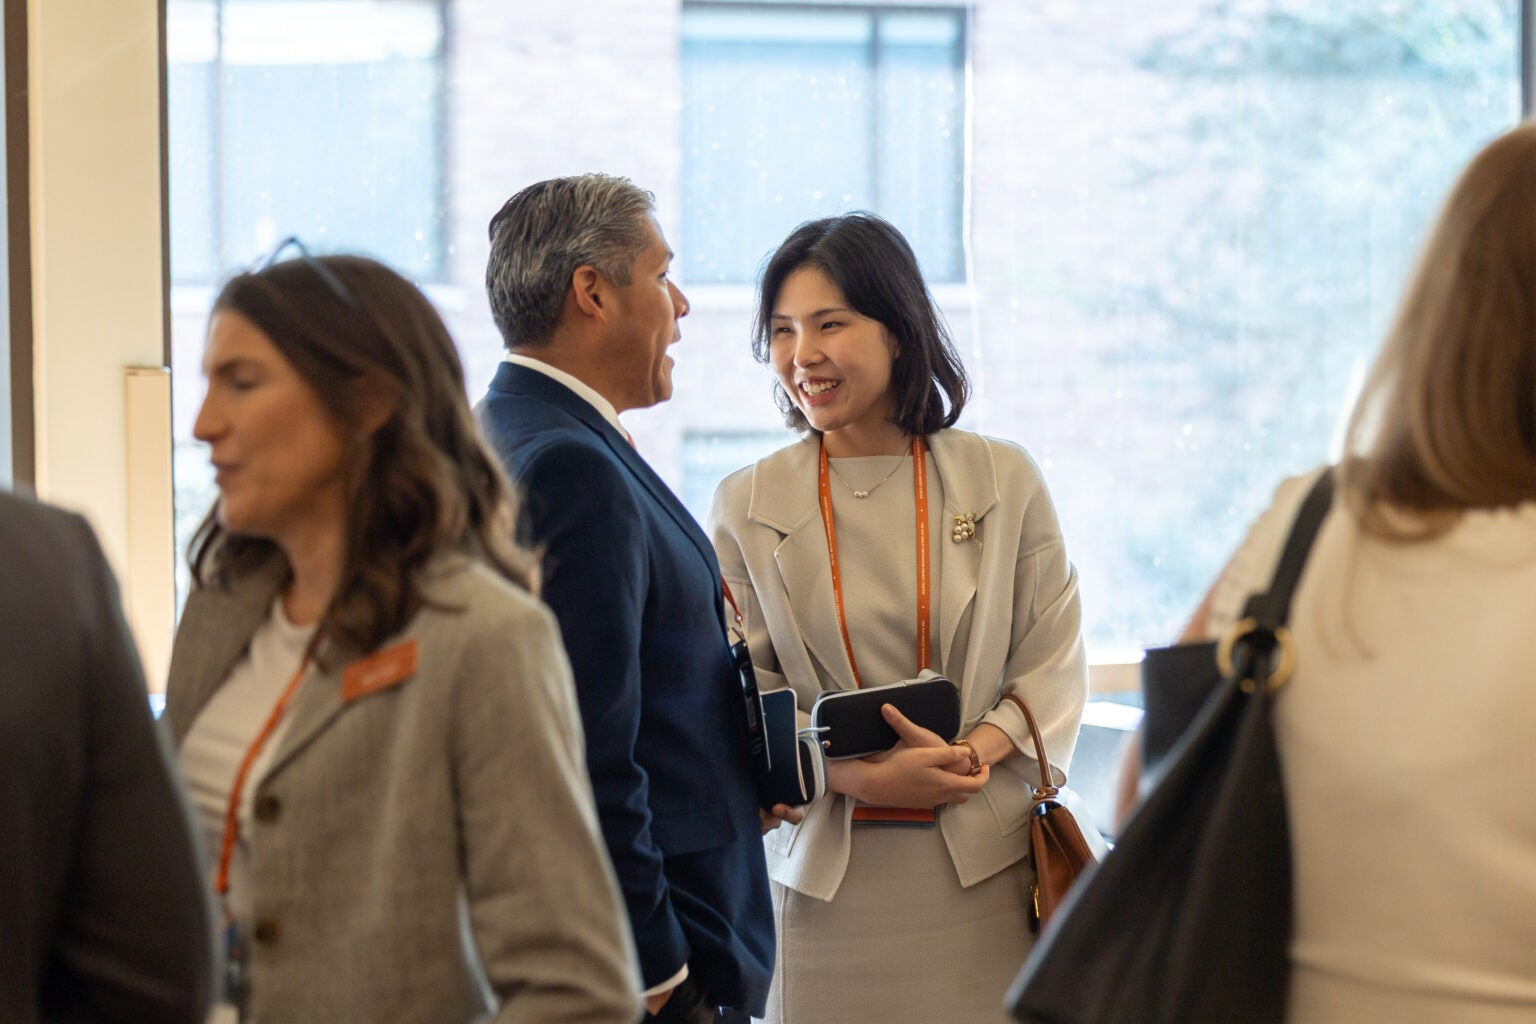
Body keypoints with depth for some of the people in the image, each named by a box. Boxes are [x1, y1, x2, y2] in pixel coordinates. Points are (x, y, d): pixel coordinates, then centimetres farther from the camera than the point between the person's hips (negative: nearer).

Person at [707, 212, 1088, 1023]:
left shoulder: (1002, 481, 5)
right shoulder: (746, 506, 6)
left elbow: (1054, 661, 3)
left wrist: (972, 754, -15)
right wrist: (860, 777, -15)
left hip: (986, 863, 0)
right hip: (826, 871, 0)